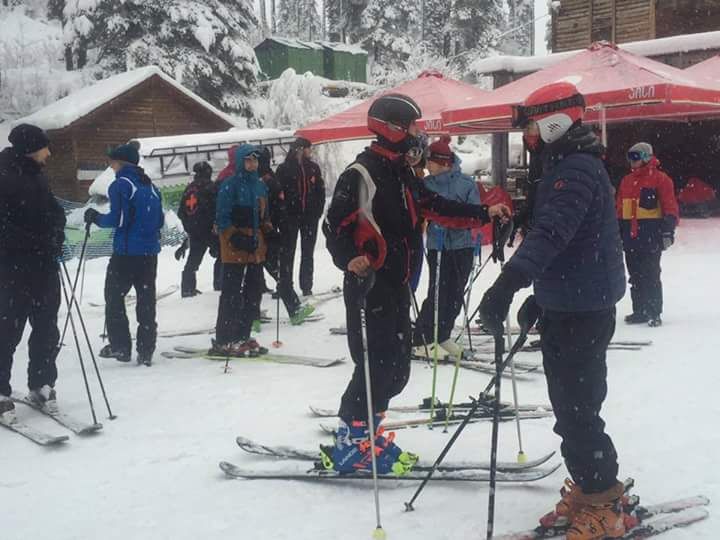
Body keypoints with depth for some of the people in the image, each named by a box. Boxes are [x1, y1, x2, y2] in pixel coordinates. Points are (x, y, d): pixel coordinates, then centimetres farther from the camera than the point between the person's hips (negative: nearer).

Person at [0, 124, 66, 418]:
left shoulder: (37, 176, 13)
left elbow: (54, 214, 19)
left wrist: (55, 242, 1)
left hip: (45, 266, 8)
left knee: (47, 329, 12)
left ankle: (42, 383, 24)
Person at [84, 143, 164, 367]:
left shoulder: (121, 184, -9)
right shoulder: (151, 186, 11)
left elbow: (117, 219, -15)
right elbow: (160, 220, 14)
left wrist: (95, 217, 1)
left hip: (126, 252, -6)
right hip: (150, 252, 6)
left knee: (114, 297, 9)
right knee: (146, 300, 8)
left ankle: (120, 346, 8)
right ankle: (146, 351, 10)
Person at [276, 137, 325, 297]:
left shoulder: (313, 167, 7)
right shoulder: (284, 168, -4)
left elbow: (321, 191, 7)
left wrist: (318, 211, -3)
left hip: (310, 217, 3)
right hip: (290, 217, -3)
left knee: (308, 253, 7)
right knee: (288, 252, 4)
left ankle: (307, 287, 14)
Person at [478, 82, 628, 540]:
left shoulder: (577, 170, -20)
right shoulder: (569, 164, 15)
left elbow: (550, 233, -36)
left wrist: (508, 283, -46)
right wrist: (541, 293, 28)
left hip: (582, 309, -11)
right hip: (571, 303, 11)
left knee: (576, 410, -6)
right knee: (570, 403, 18)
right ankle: (590, 487, 31)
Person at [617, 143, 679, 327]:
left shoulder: (660, 179, -4)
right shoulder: (626, 181, 15)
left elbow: (671, 207, -8)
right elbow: (620, 210, 18)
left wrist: (668, 230, -15)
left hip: (651, 234, -6)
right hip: (630, 234, 7)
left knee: (650, 274, -6)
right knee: (635, 275, 10)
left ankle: (654, 313, 0)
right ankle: (639, 311, 18)